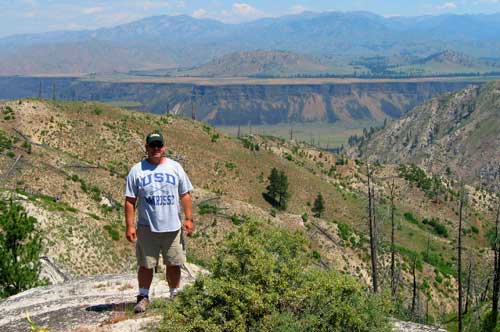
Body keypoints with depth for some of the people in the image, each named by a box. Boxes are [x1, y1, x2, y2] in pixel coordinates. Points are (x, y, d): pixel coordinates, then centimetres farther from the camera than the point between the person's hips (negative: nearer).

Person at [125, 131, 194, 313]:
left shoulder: (175, 167, 7)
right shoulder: (136, 170, 1)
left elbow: (185, 195, 9)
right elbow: (130, 201, 0)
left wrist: (189, 219, 2)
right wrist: (130, 226, -6)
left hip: (173, 227, 2)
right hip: (146, 228, -1)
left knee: (174, 264, 8)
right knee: (146, 264, 4)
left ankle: (175, 296, 23)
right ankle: (143, 296, 19)